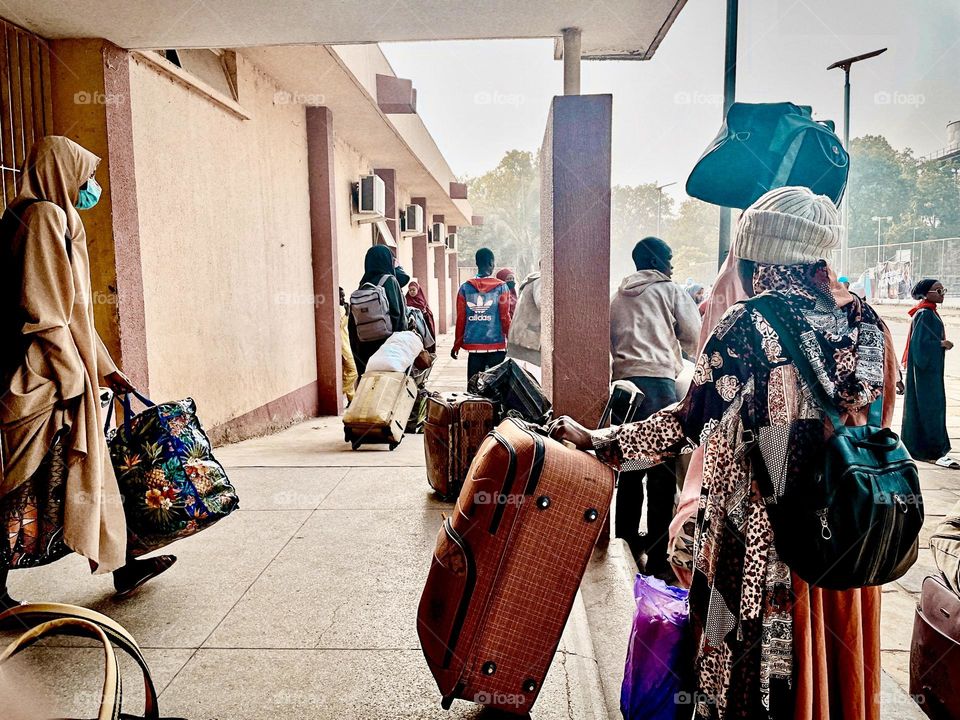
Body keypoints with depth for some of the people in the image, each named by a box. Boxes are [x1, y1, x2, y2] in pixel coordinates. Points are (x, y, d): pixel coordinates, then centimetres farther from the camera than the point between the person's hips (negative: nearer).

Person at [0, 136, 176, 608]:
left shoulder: (55, 220, 19)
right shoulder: (44, 217, -12)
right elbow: (42, 313, -20)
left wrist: (104, 368, 21)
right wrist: (72, 377, -19)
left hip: (53, 375, 10)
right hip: (41, 377, -10)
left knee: (89, 470, 13)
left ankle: (122, 567, 23)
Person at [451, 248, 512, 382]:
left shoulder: (465, 287, 3)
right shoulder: (501, 287, -3)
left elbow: (460, 319, 4)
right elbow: (505, 317, -4)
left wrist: (457, 345, 13)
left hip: (473, 344, 2)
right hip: (496, 343, -2)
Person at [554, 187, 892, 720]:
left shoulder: (748, 326, -18)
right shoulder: (861, 321, 0)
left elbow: (687, 422, -19)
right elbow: (878, 412, 8)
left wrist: (596, 440, -12)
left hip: (757, 526, -5)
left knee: (754, 648, 13)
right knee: (832, 647, 23)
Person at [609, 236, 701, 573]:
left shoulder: (617, 297, 19)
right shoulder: (671, 291, 6)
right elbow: (694, 338, 7)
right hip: (657, 380, -5)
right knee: (662, 469, -2)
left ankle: (626, 541, 22)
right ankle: (656, 555, -1)